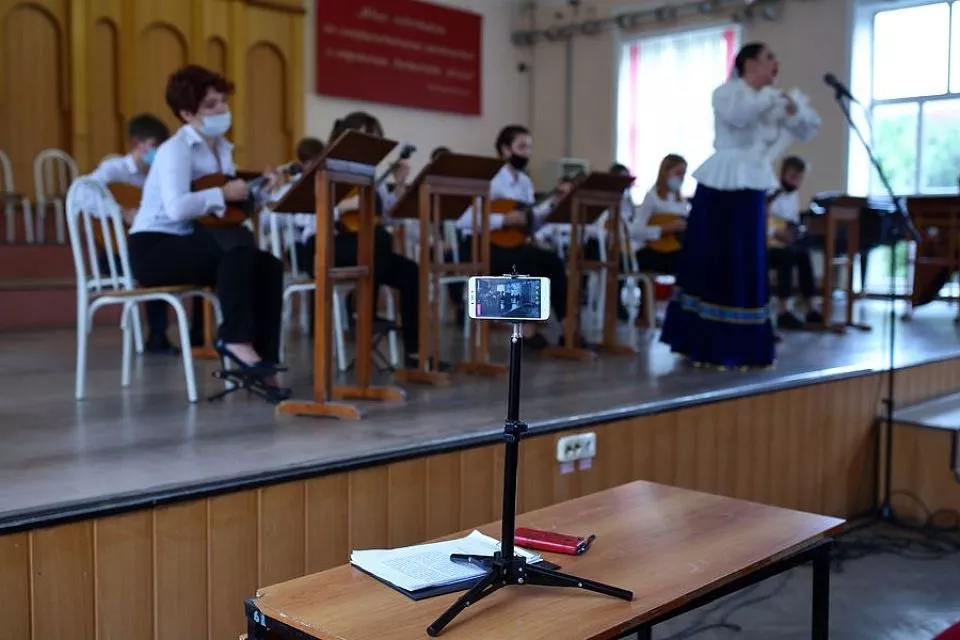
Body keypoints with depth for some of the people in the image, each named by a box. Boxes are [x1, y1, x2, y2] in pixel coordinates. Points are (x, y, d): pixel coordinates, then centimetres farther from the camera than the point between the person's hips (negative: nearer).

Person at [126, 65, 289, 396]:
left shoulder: (221, 148, 12)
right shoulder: (175, 150, -14)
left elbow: (228, 208, 12)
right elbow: (177, 208, -29)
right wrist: (223, 194, -22)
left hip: (189, 244, 8)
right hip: (154, 248, -8)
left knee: (268, 266, -15)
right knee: (238, 245, -33)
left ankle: (264, 366, -14)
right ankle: (236, 340, -25)